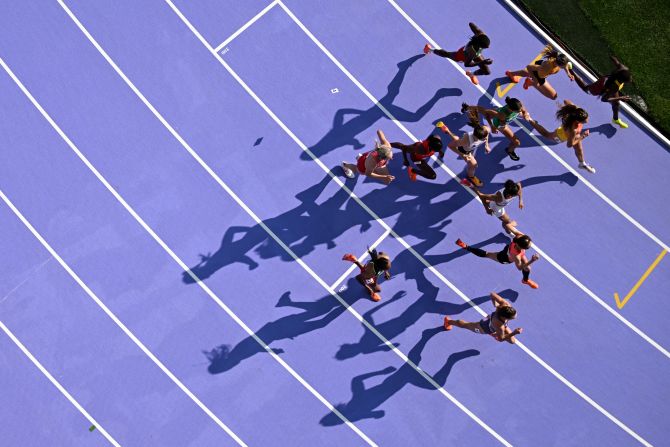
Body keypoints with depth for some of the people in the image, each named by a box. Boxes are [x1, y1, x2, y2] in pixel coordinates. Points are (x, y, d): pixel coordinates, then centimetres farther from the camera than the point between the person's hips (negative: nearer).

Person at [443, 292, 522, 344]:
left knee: (512, 341, 13)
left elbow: (492, 294, -22)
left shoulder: (505, 304, -38)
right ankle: (449, 321, 57)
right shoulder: (499, 325, -51)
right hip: (485, 328, -5)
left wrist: (496, 305, -5)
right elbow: (500, 339, -31)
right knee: (465, 325, 26)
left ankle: (494, 334, 43)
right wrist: (514, 333, -43)